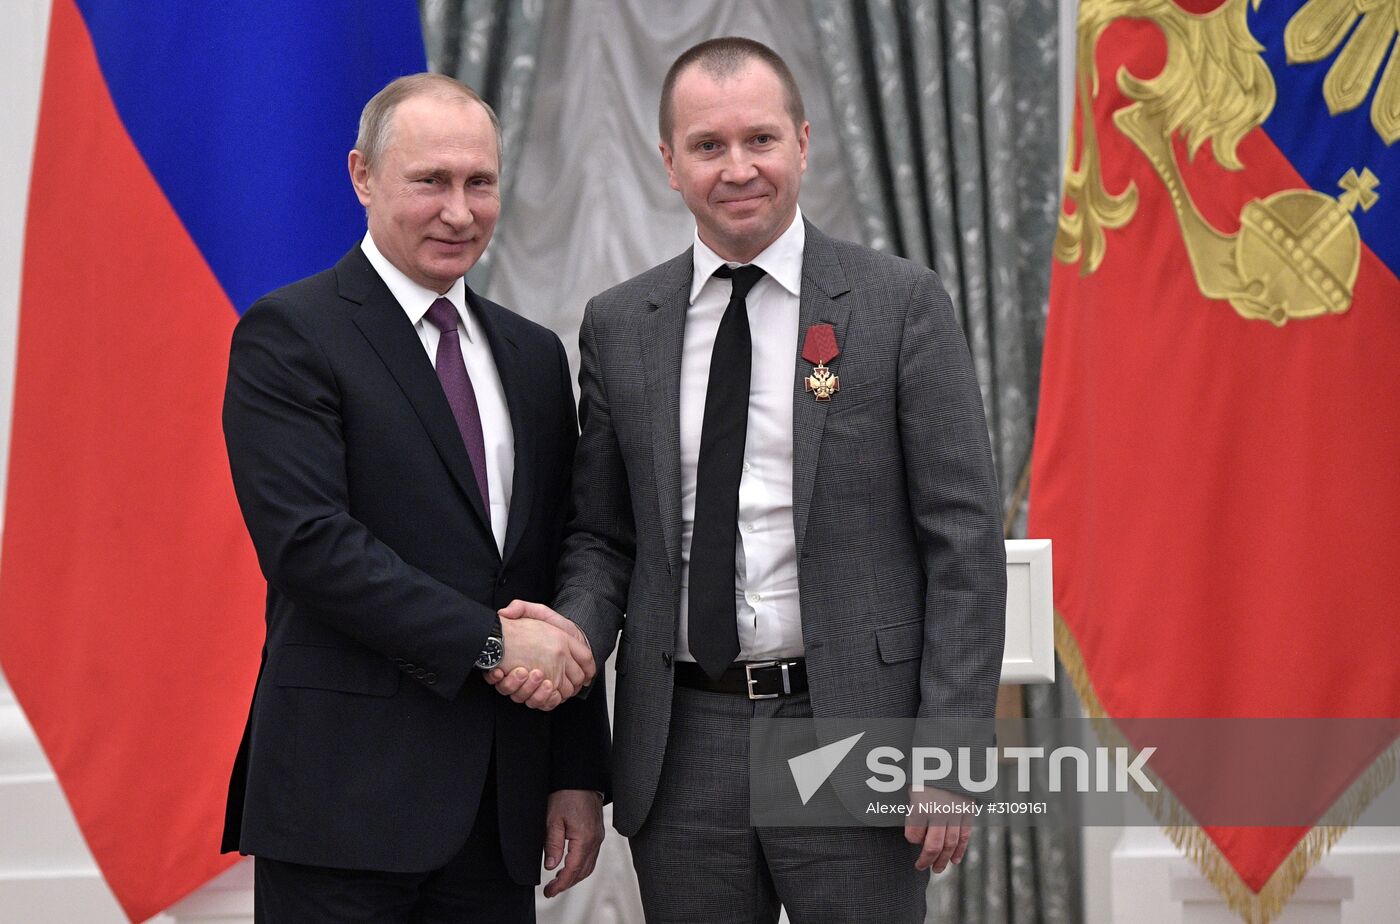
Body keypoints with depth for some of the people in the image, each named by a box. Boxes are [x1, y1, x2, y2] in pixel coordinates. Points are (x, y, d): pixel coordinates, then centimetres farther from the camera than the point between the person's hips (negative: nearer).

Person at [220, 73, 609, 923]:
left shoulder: (535, 356, 15)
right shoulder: (288, 335, -4)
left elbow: (562, 582, 15)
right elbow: (308, 541, -15)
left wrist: (579, 775, 10)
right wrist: (489, 643, -15)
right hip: (346, 793, -6)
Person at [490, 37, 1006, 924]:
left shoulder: (902, 303, -2)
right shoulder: (618, 326, 8)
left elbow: (965, 538, -4)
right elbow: (604, 535, 13)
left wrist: (952, 749, -10)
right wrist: (576, 626, -9)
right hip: (681, 749, 3)